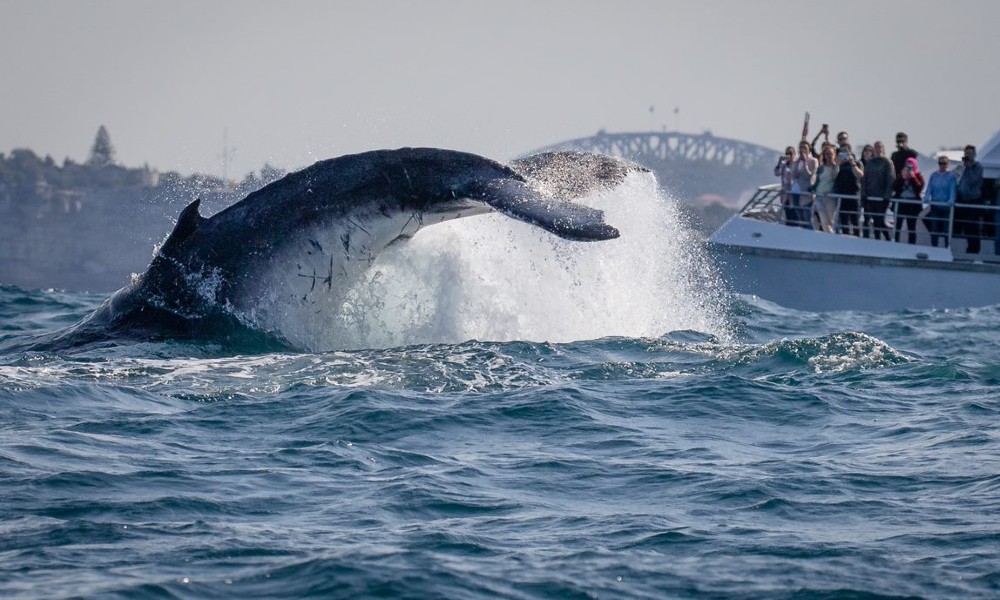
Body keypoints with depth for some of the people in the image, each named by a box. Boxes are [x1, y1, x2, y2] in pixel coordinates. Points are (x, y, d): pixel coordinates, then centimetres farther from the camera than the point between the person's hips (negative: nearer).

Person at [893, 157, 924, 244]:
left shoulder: (918, 176, 2)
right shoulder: (900, 176, 7)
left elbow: (919, 188, -12)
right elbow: (894, 188, -3)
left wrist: (913, 177, -15)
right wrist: (902, 178, -12)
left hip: (913, 204, -2)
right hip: (900, 203, 2)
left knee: (911, 227, 4)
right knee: (897, 225, 4)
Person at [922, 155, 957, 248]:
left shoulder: (951, 176, -1)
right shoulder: (933, 176, 10)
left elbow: (953, 190, -10)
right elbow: (929, 189, 6)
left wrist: (951, 201, -26)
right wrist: (926, 198, -12)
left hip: (946, 207, -3)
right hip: (935, 206, 3)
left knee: (946, 229, -1)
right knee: (934, 228, 4)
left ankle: (947, 247, 6)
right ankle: (934, 247, 12)